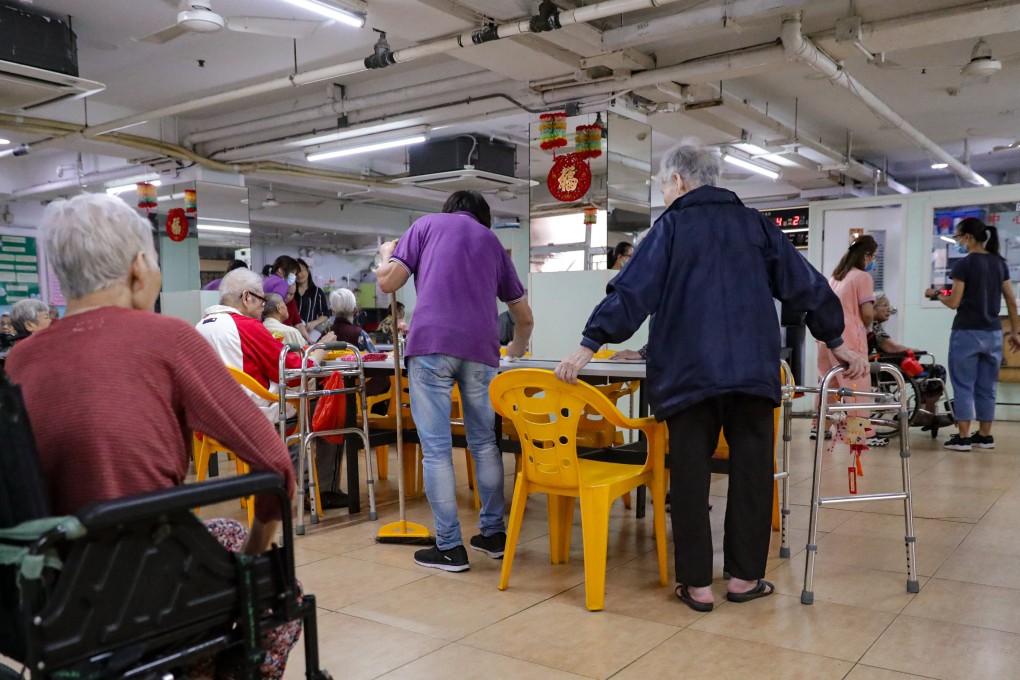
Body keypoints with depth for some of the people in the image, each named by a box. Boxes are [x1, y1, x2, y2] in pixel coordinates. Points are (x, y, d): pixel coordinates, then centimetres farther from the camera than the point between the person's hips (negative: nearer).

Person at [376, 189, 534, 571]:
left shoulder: (427, 224, 17)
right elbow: (524, 317, 31)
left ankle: (449, 547, 5)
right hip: (480, 348, 3)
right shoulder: (493, 241, 26)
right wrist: (516, 351, 50)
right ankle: (493, 533, 25)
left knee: (436, 448, 1)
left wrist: (387, 254, 30)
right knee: (484, 442, 17)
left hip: (431, 343, -3)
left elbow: (388, 283, 8)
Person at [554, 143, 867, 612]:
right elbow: (805, 284, 13)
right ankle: (744, 576, 16)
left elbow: (632, 291, -7)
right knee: (751, 469, 10)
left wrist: (589, 346, -7)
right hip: (753, 367, 3)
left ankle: (696, 582, 7)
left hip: (690, 370, -3)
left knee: (690, 473, 3)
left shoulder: (673, 226, 1)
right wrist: (837, 343, 21)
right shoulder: (755, 223, 12)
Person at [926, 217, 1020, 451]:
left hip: (967, 333, -6)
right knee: (986, 386, 12)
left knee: (963, 385, 1)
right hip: (993, 333, 6)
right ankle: (985, 436, 16)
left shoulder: (964, 264, -11)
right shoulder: (1000, 263, 8)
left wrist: (935, 295, 7)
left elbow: (954, 303, -12)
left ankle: (963, 437, 1)